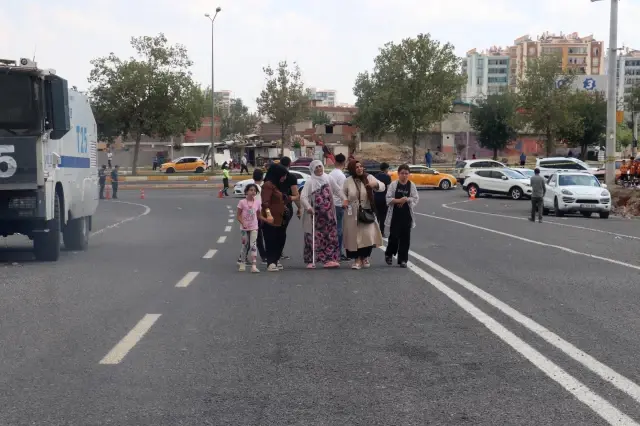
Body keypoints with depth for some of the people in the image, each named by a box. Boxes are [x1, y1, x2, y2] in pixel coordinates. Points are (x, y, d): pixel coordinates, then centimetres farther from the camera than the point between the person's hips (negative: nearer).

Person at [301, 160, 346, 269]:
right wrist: (308, 207, -29)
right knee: (314, 238, 0)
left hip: (328, 214, 3)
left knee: (331, 235, -3)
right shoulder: (310, 182, -4)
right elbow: (303, 197, -13)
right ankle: (310, 261, 8)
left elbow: (338, 190, 9)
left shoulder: (328, 179, 8)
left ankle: (329, 259, -1)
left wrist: (345, 200, -6)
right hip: (315, 214, -3)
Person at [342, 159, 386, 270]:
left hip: (367, 212, 0)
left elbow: (382, 187, -7)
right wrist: (344, 201, -7)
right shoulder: (348, 181, 1)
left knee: (368, 235, -6)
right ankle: (357, 260, 14)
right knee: (354, 236, 0)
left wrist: (375, 184, -29)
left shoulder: (369, 178, 0)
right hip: (352, 213, 0)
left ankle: (365, 258, 15)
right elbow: (343, 194, 14)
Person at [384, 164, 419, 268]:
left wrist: (407, 199, -16)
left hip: (407, 215, 2)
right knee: (394, 236, -1)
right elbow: (388, 199, -7)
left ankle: (403, 260, 11)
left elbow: (416, 199, -1)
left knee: (405, 238, 4)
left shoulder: (412, 185, 2)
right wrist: (399, 200, -18)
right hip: (395, 215, -2)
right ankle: (389, 254, 24)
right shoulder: (393, 184, -2)